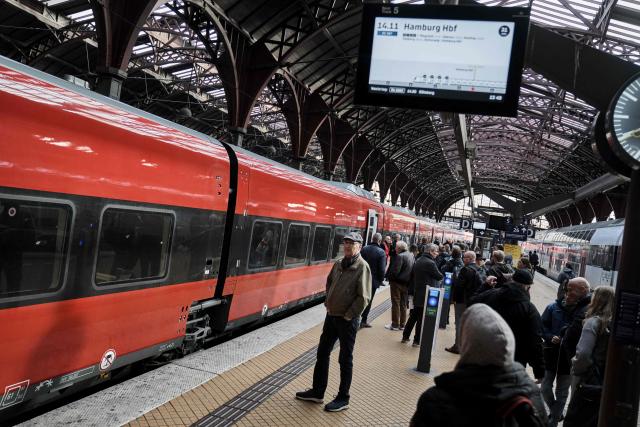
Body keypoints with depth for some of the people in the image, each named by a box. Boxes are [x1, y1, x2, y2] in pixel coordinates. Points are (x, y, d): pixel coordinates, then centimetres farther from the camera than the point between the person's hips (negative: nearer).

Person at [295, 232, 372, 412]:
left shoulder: (362, 266, -15)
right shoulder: (338, 263, 5)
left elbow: (363, 297, -19)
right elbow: (329, 282, 22)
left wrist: (348, 316, -15)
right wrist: (328, 303, 13)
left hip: (347, 320, -7)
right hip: (331, 316, 7)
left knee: (345, 359, 6)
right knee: (322, 353, 15)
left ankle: (343, 398, 20)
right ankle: (317, 392, 29)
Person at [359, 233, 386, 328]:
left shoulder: (364, 249, -2)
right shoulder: (381, 252, -14)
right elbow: (382, 269, -14)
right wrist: (380, 280, 0)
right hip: (373, 280, -3)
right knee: (368, 300, 8)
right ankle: (363, 321, 14)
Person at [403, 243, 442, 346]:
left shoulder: (418, 261, 9)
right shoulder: (430, 263, -18)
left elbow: (412, 276, 13)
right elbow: (439, 277, -12)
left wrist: (411, 292, 18)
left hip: (416, 294, 8)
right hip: (426, 295, -8)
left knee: (413, 316, 17)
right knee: (421, 319, 1)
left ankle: (405, 336, 23)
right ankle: (417, 340, 7)